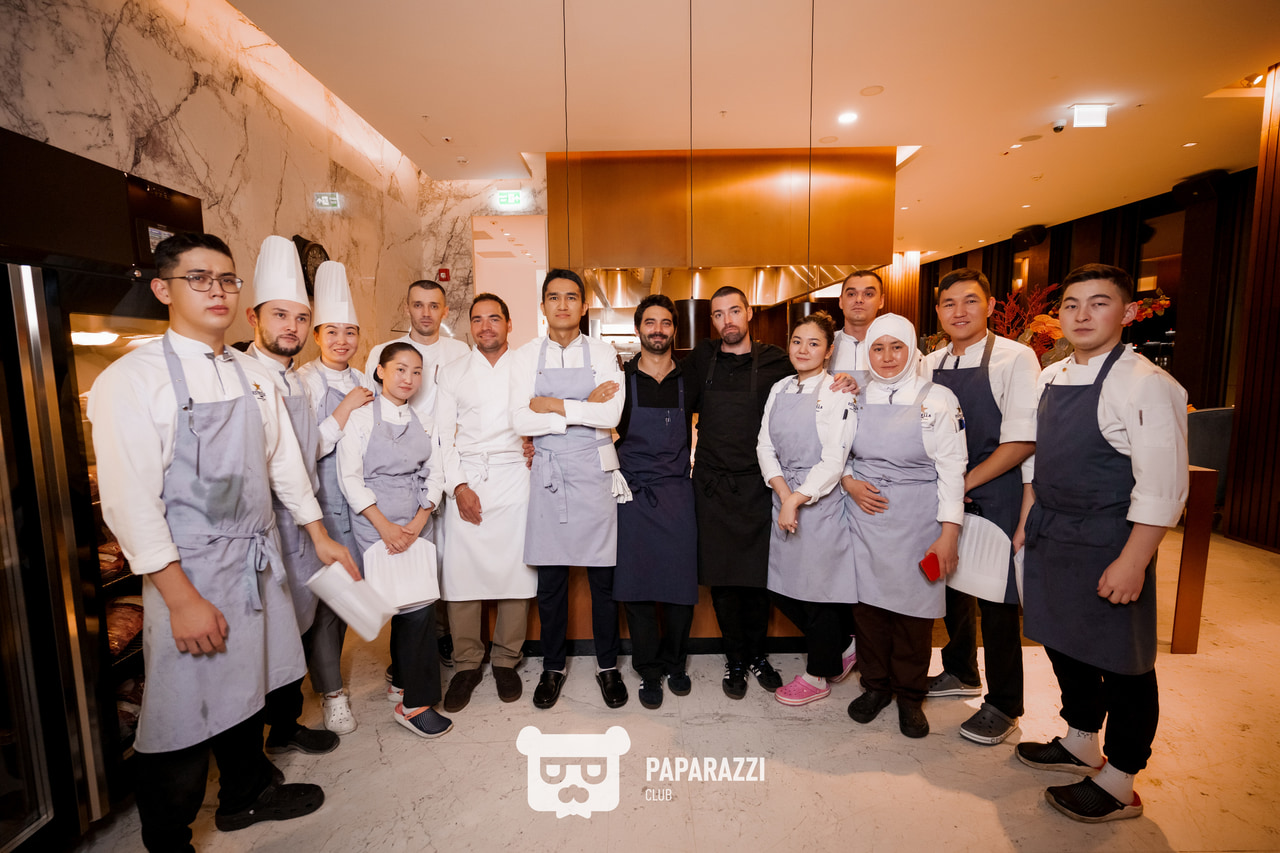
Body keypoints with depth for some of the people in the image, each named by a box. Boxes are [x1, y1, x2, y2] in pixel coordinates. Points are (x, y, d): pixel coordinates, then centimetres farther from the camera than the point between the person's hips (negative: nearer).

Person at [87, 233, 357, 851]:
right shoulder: (131, 380, -11)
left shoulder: (254, 376, 6)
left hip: (258, 561, 6)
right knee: (185, 708, 7)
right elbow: (131, 502, -15)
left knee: (245, 684, 21)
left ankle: (245, 794, 45)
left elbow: (285, 461, 12)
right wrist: (183, 599, -17)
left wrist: (321, 537, 14)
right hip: (189, 570, -5)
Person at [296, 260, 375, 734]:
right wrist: (342, 414, -18)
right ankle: (332, 693, 17)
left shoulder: (363, 383, 12)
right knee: (324, 596, 0)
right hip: (321, 502, -6)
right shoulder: (304, 382, -8)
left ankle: (327, 668, 38)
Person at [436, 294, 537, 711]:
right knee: (461, 570, 0)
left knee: (516, 568, 0)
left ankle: (505, 660, 18)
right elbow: (442, 435, 6)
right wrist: (458, 485, -4)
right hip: (467, 479, 1)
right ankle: (466, 664, 18)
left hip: (515, 477, 0)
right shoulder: (453, 373, 12)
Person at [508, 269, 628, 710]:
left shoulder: (603, 353, 2)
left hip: (594, 472, -1)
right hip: (548, 474, 1)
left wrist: (555, 405, -11)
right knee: (550, 579, 10)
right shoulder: (526, 356, 4)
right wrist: (584, 409, -12)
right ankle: (552, 667, 31)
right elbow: (521, 422, -8)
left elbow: (611, 416, -12)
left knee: (603, 576, 8)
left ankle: (607, 666, 29)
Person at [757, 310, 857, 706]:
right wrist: (783, 492, -9)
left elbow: (833, 460, -14)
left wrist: (797, 499, -15)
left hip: (821, 499, -6)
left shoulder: (838, 393, -9)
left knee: (819, 585, 6)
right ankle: (842, 648, 37)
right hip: (783, 497, 6)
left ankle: (818, 676, 30)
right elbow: (765, 445, 4)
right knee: (782, 590, 12)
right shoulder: (779, 389, 10)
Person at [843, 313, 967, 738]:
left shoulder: (937, 398, -4)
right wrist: (849, 482, -5)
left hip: (916, 520, -2)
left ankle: (909, 695, 29)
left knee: (913, 607, 6)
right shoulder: (857, 398, 6)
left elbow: (952, 468, -5)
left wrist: (949, 532, -10)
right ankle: (875, 684, 30)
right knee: (867, 600, 8)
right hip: (864, 515, 3)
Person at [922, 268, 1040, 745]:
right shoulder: (929, 365, 7)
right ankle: (960, 674, 38)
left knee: (995, 599, 3)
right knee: (951, 584, 16)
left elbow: (1022, 440, -14)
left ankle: (1003, 706, 23)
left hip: (994, 497, -5)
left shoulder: (1015, 358, -8)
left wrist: (966, 481, -14)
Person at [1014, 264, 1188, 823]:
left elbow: (1162, 486, -18)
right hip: (1050, 538, 7)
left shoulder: (1145, 384, -15)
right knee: (1062, 641, 20)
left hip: (1107, 544, -7)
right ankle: (1080, 744, 42)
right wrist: (1028, 522, 13)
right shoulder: (1050, 378, 7)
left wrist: (1132, 562, -20)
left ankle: (1118, 785, 29)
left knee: (1121, 662, 9)